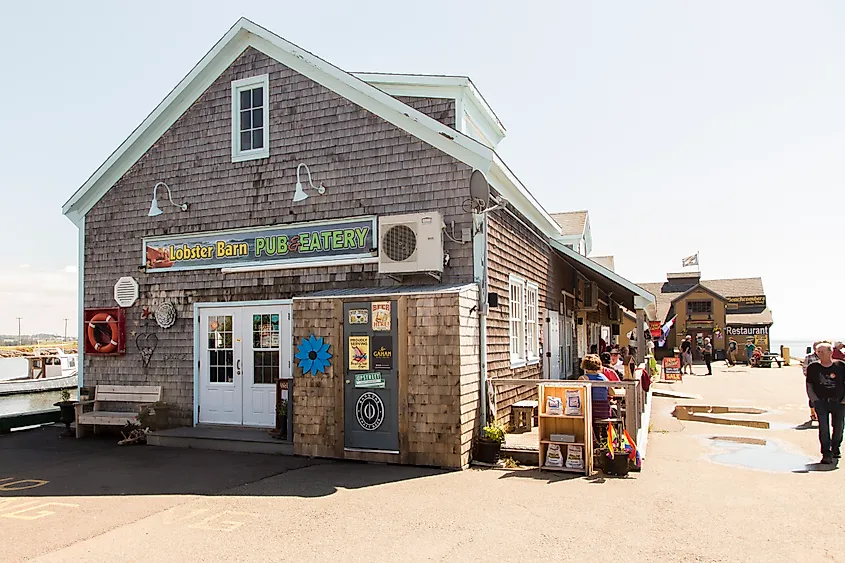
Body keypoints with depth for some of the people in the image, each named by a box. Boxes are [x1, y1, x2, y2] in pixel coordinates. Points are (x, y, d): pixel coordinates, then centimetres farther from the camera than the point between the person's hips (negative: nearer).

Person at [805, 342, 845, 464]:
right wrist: (815, 400, -2)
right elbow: (809, 386, 6)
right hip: (821, 402, -1)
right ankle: (826, 453, -3)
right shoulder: (813, 368, -1)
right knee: (823, 427, -8)